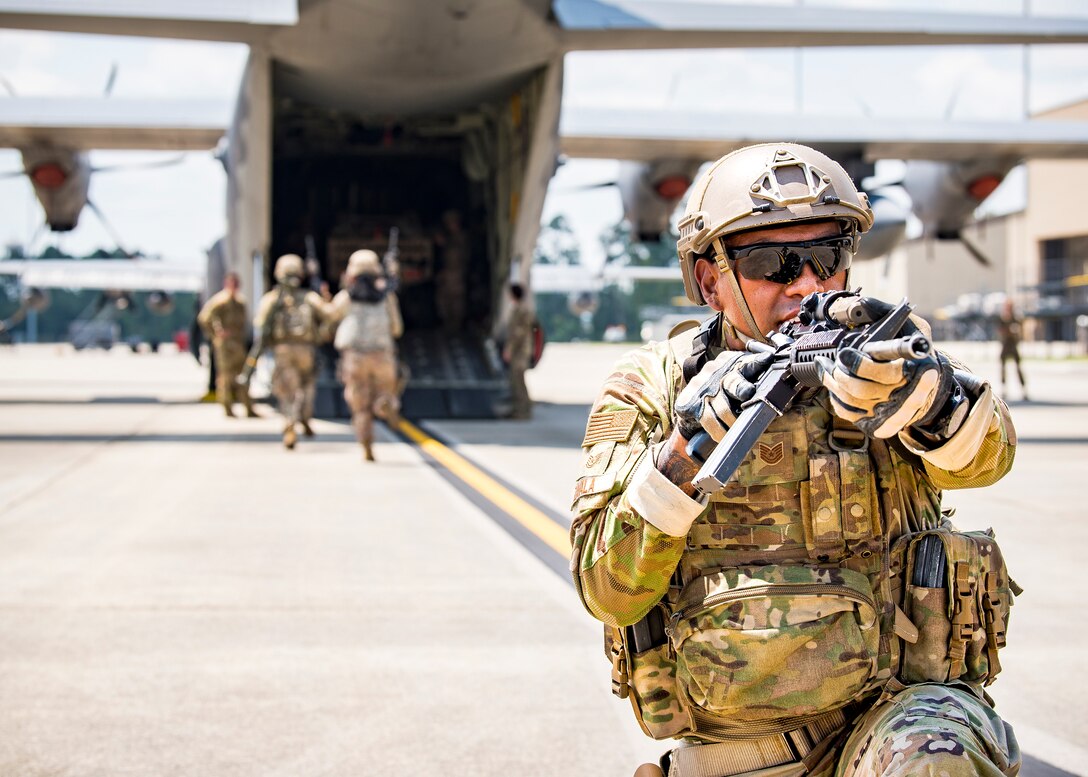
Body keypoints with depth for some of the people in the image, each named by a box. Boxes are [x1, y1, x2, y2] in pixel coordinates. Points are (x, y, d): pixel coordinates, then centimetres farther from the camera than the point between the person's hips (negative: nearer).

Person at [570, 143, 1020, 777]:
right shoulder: (649, 392, 1)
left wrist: (908, 381, -39)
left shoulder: (874, 352, 3)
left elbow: (983, 455, -18)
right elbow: (609, 592, -8)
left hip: (892, 707, -1)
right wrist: (687, 446, -21)